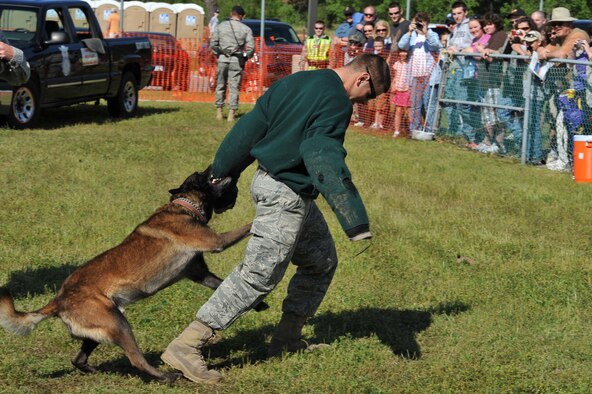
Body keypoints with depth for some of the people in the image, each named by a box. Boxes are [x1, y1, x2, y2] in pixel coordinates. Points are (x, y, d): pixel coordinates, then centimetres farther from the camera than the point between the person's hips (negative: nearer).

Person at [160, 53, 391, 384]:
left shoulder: (299, 81, 12)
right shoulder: (336, 101, -17)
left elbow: (251, 126, 15)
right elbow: (325, 160, -27)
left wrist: (222, 172, 22)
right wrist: (355, 221, -31)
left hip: (268, 180, 10)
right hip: (286, 194, -10)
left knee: (322, 261, 21)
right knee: (259, 275, -11)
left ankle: (288, 339, 27)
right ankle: (186, 347, -14)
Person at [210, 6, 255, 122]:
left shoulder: (221, 26, 3)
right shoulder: (246, 29, -1)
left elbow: (213, 44, 3)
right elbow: (251, 47, -5)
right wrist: (245, 57, 10)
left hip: (222, 60, 1)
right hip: (237, 61, -1)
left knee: (220, 86, 12)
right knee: (234, 88, 2)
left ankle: (219, 111, 12)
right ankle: (231, 113, -3)